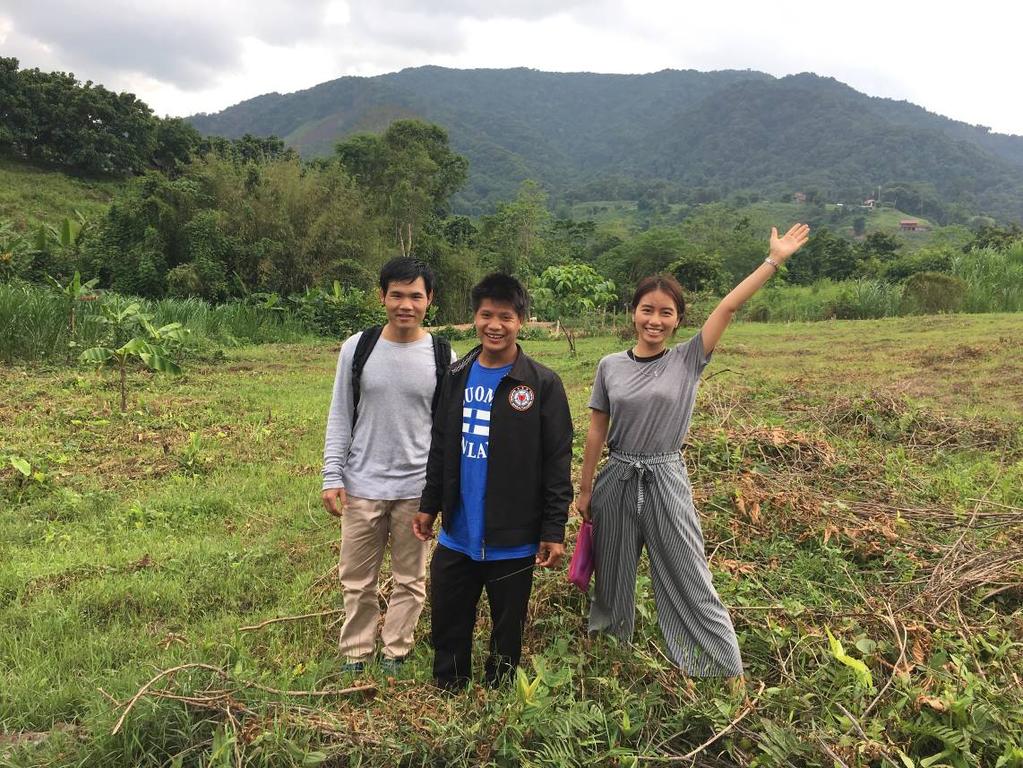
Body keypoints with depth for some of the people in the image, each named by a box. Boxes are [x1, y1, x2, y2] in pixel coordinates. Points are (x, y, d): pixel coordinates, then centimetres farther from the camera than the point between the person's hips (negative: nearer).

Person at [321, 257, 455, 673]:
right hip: (362, 486, 0)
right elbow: (340, 416, 2)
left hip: (418, 489, 0)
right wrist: (332, 477, -3)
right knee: (357, 579, 11)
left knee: (410, 579, 11)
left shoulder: (442, 356, -2)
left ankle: (395, 655, 28)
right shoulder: (358, 348, -2)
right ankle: (355, 656, 28)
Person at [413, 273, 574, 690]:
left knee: (507, 630, 13)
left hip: (514, 540, -4)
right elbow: (440, 448, 13)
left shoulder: (542, 384, -10)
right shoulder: (456, 376, 5)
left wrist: (554, 531, -11)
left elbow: (558, 463, -10)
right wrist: (429, 506, 12)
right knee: (447, 624, 16)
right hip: (456, 535, 4)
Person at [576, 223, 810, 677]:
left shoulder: (688, 360, -4)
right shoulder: (610, 366, 0)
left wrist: (774, 260, -14)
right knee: (612, 574, 16)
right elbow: (596, 432, 4)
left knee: (689, 581, 6)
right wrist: (584, 490, 7)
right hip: (616, 481, 2)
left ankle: (726, 669, 21)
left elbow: (729, 306, -11)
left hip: (665, 482, -2)